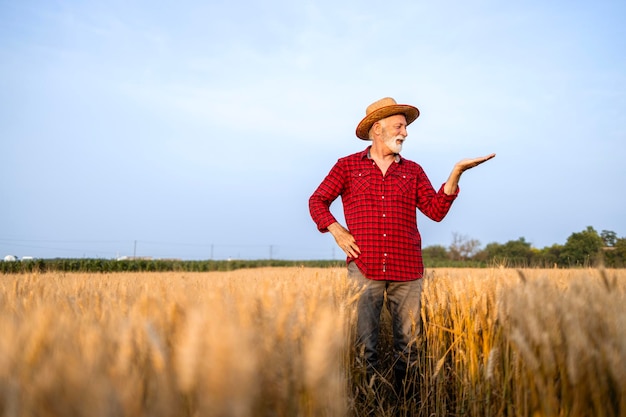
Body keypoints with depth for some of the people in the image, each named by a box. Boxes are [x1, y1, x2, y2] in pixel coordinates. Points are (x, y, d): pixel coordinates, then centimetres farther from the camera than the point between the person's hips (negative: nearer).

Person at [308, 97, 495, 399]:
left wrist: (455, 173, -4)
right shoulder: (347, 166, 8)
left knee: (408, 343, 5)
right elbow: (317, 201, 11)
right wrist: (336, 230, -4)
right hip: (364, 269, -2)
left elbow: (436, 210, 6)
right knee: (365, 345, 0)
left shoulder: (413, 171, 14)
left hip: (407, 271, 2)